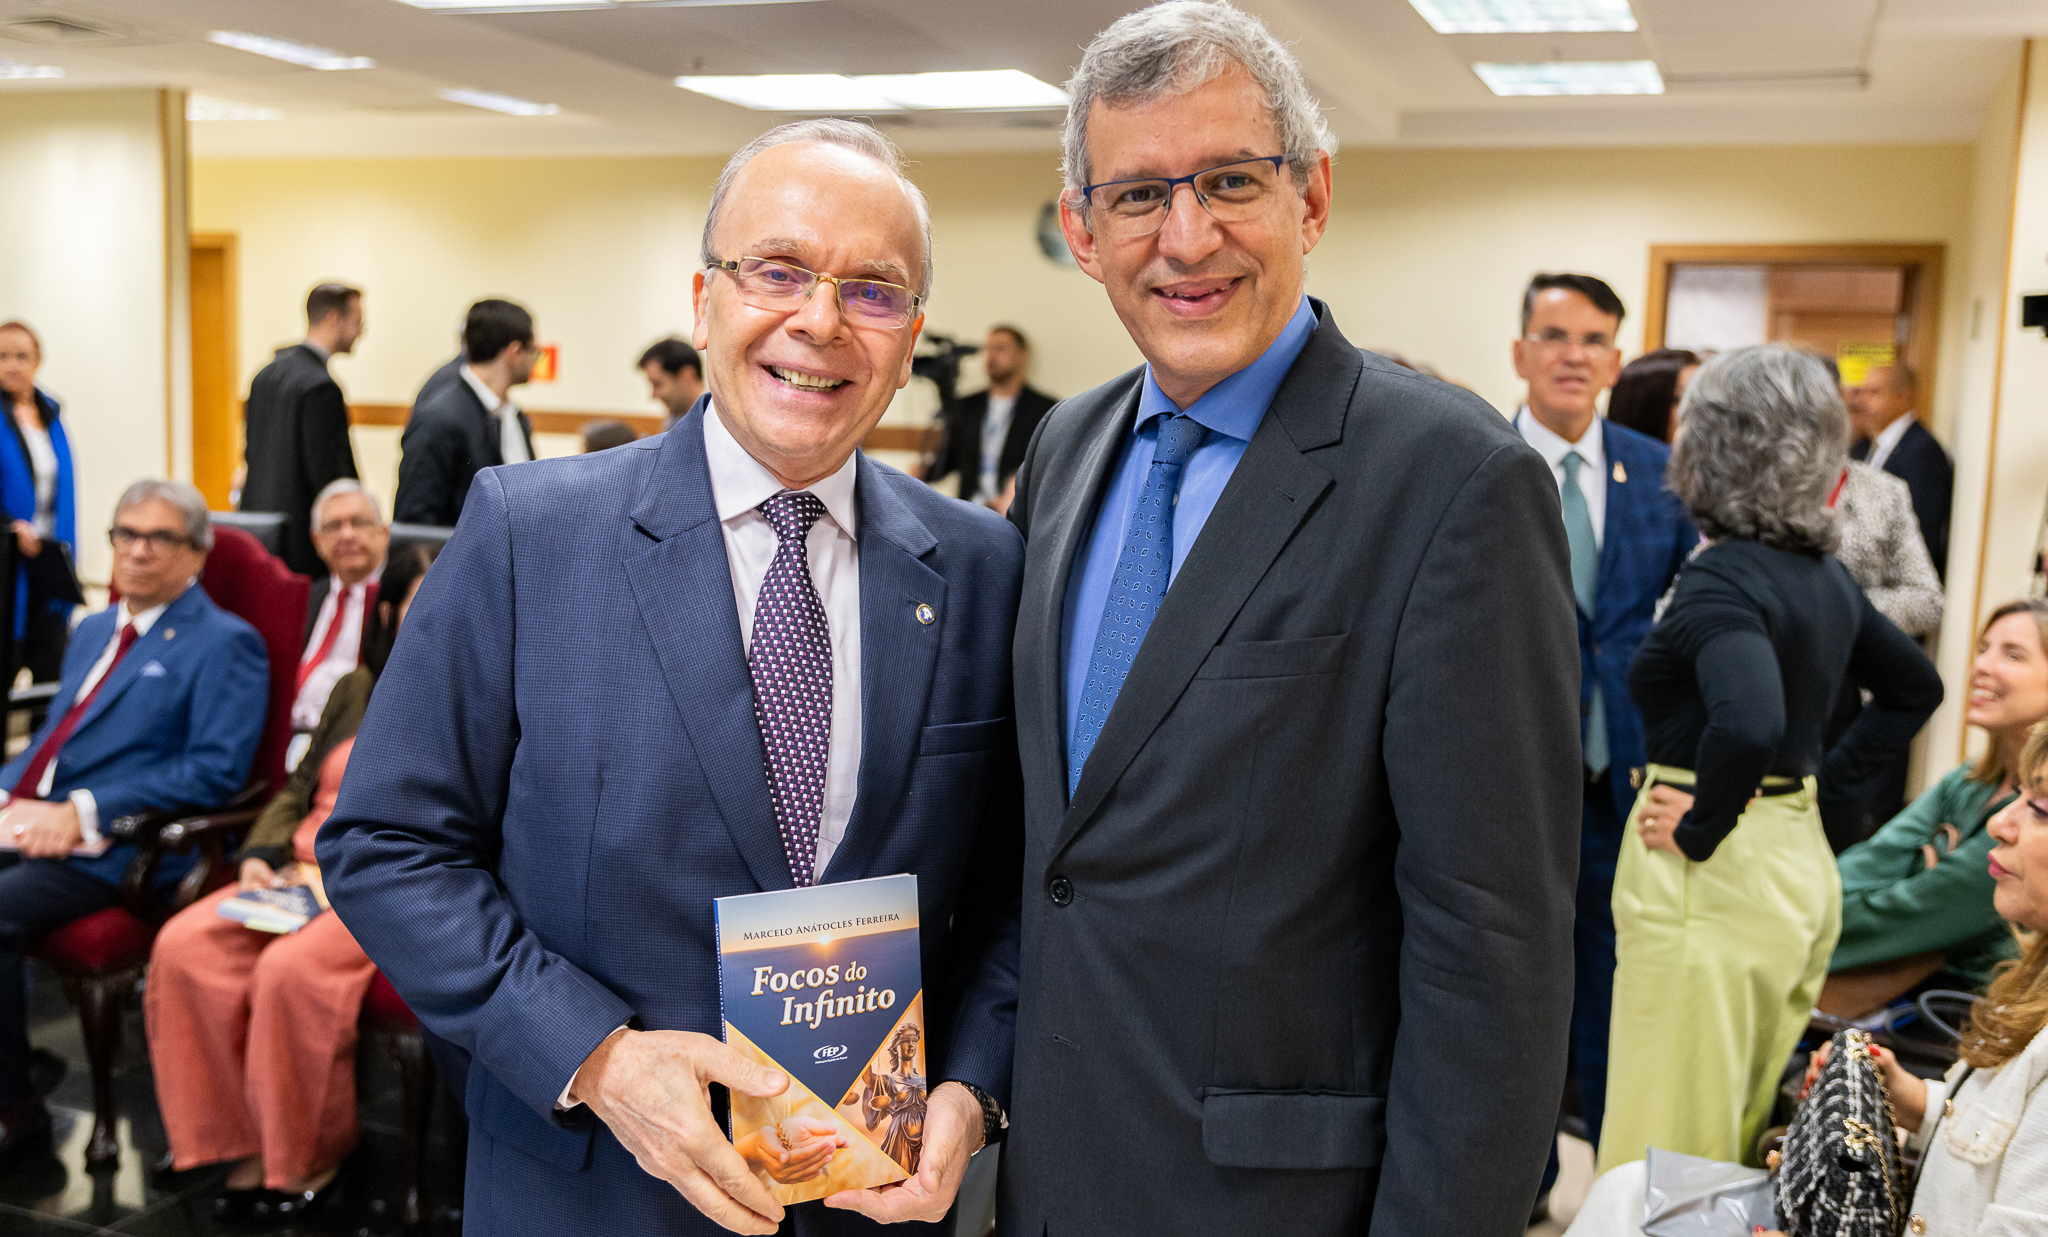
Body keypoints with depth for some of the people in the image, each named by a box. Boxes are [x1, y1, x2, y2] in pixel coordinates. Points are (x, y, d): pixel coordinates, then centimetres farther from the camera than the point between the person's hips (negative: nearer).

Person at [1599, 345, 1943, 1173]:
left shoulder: (1721, 578, -19)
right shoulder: (1826, 575, 8)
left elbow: (1749, 724, -35)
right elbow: (1916, 685, 22)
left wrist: (1699, 829, -20)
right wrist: (1831, 771, 15)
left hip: (1711, 874, -9)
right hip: (1803, 859, 9)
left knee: (1667, 1156, 2)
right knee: (1747, 1148, 21)